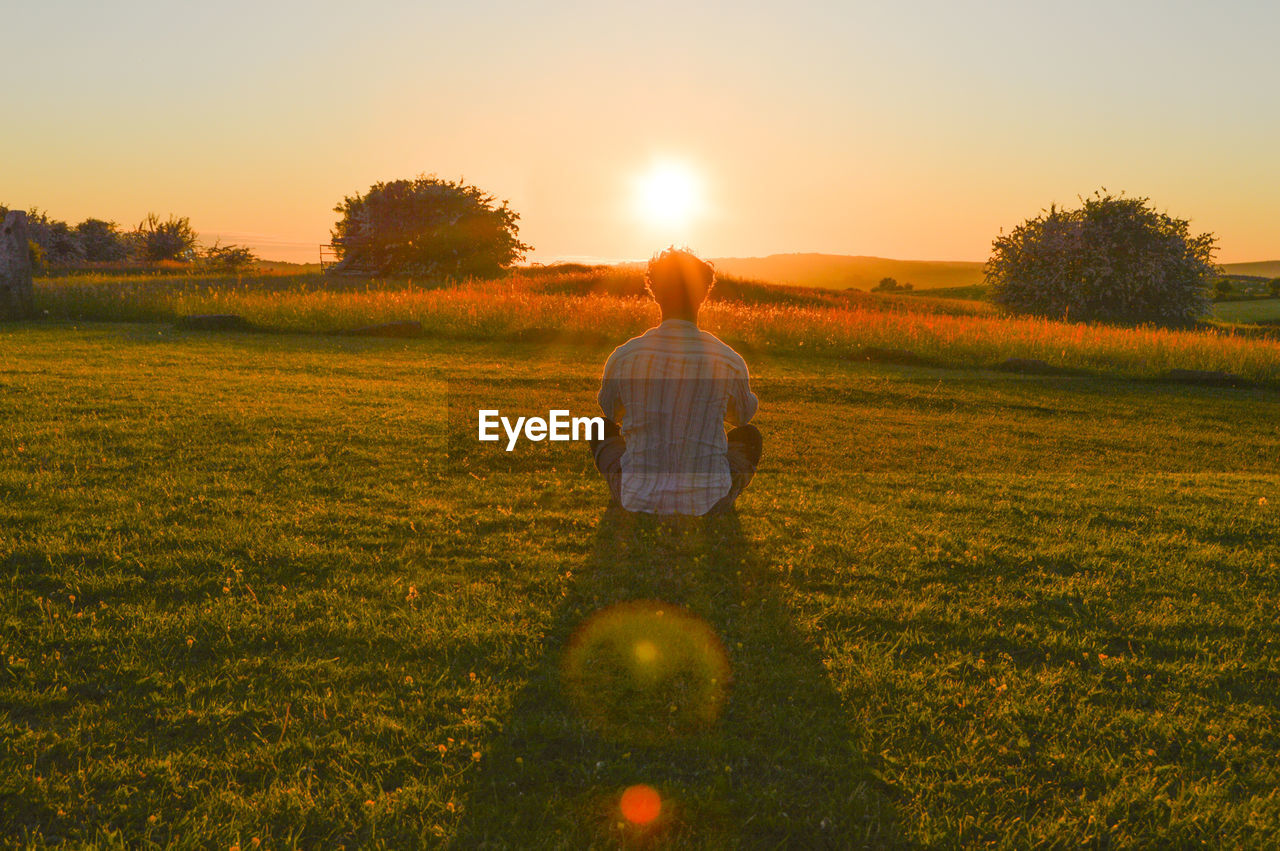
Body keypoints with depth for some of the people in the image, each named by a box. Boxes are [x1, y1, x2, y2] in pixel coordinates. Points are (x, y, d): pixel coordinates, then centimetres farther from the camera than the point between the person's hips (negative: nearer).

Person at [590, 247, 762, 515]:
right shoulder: (729, 361, -9)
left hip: (640, 501, 0)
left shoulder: (623, 358, -9)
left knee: (601, 429, 29)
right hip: (710, 503, 0)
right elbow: (744, 414, 14)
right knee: (749, 435, 28)